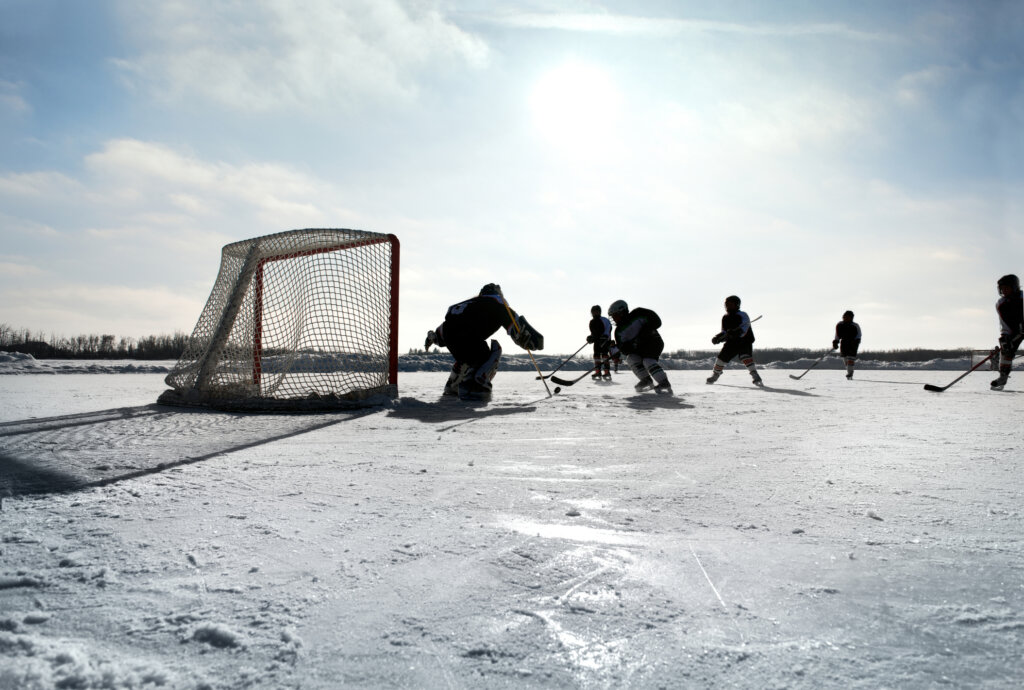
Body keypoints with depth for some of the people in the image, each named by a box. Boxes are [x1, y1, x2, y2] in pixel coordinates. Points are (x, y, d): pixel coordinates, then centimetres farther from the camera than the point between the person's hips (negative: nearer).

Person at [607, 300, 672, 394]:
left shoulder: (638, 314, -13)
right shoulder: (619, 331, 1)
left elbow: (657, 322, -15)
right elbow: (624, 349, -4)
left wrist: (645, 331, -25)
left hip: (653, 341, -6)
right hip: (639, 348, 6)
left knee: (648, 361, -27)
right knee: (631, 358, -16)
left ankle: (664, 383, -33)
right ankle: (646, 380, -10)